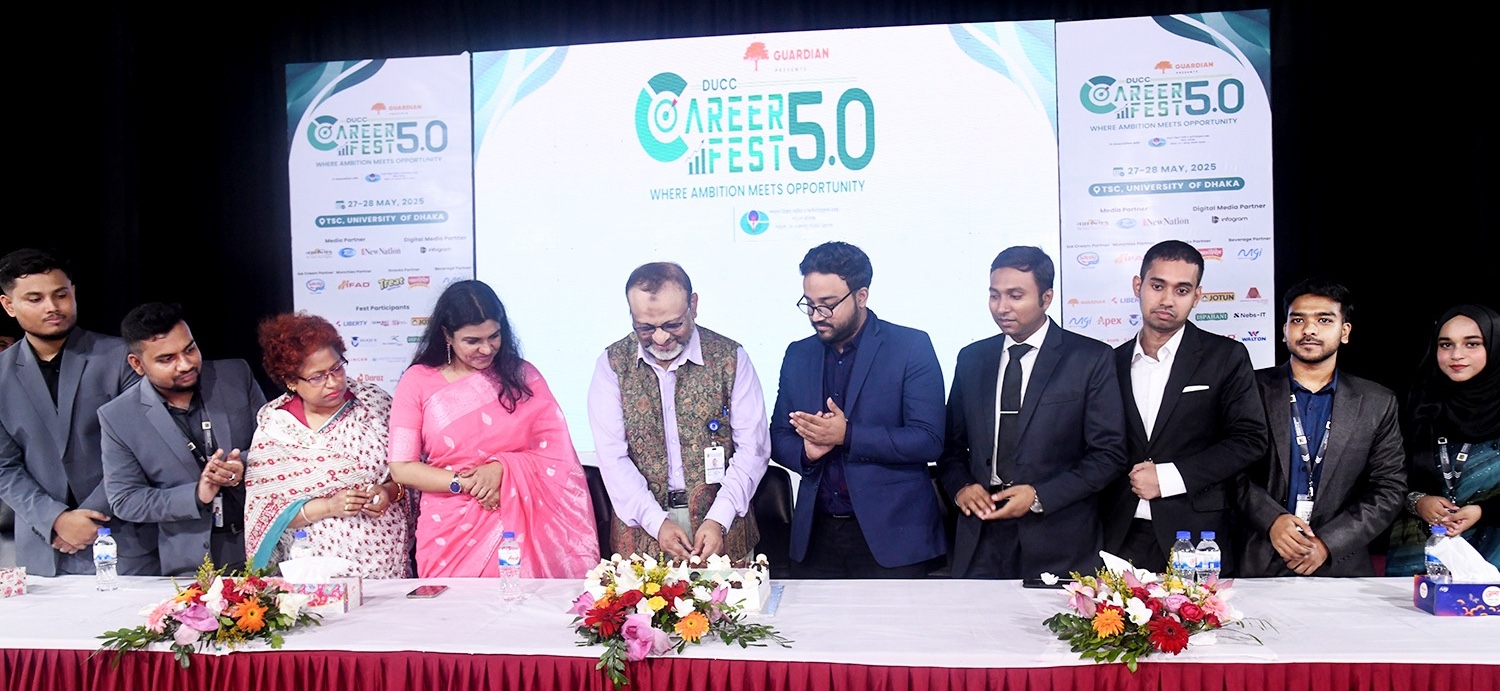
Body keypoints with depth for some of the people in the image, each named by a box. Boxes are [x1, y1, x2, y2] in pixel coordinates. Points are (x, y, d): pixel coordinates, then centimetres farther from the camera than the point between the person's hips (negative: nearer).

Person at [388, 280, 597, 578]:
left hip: (518, 529, 0)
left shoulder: (522, 375, 2)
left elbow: (558, 452, -2)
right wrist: (466, 483, -12)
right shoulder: (417, 382, 1)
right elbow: (402, 468, -3)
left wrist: (503, 469, -16)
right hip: (450, 537, 0)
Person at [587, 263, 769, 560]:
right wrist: (656, 522, -15)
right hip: (642, 529, 0)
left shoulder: (730, 357, -4)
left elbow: (752, 447, -5)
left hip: (722, 525, 0)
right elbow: (613, 456, -6)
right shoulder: (612, 363, -2)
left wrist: (718, 519, -15)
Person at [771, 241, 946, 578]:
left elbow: (929, 440, -13)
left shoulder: (911, 347, -6)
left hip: (891, 537, -4)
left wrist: (847, 435, -21)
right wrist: (806, 452, -12)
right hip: (816, 536, 4)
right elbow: (779, 437, 12)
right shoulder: (797, 355, 9)